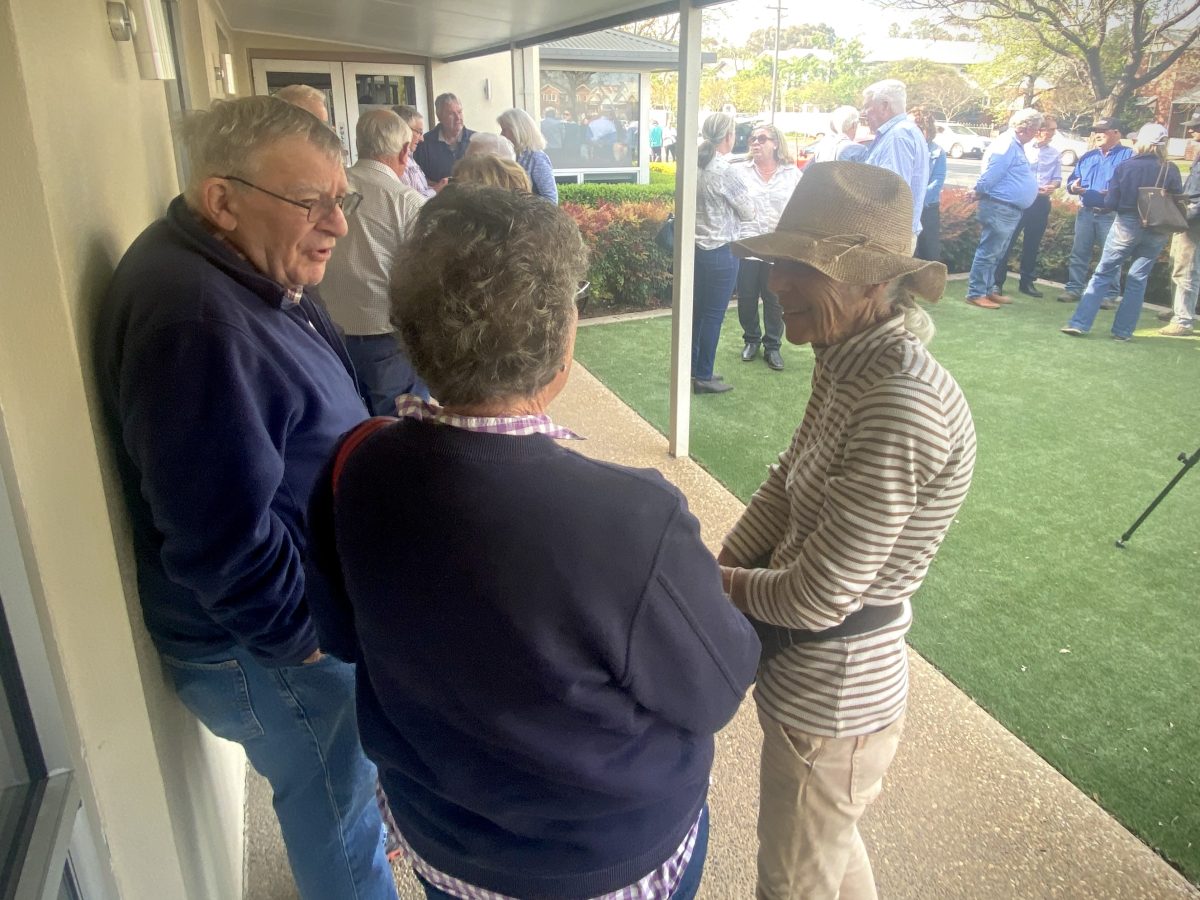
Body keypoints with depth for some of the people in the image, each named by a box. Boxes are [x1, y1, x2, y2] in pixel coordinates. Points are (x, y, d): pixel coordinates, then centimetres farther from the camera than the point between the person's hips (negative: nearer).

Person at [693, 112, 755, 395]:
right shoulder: (725, 171, -18)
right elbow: (749, 212, -7)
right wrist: (736, 206, 10)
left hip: (697, 248, 8)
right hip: (720, 252, -8)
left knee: (696, 310, 15)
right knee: (713, 315, 1)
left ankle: (692, 369, 25)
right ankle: (703, 377, 9)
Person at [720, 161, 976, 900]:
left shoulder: (902, 406, -32)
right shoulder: (849, 361, -4)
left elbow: (816, 598, -28)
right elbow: (786, 486, 6)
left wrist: (711, 582, -10)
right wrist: (717, 574, -4)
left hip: (830, 695, -8)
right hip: (812, 670, 8)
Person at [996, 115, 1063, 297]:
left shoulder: (1056, 154, 10)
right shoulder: (1022, 147, 1)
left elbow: (1057, 178, 8)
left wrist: (1052, 186, -15)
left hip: (1041, 202, 4)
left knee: (1032, 244, 8)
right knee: (1008, 240, -5)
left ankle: (1027, 282, 16)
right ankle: (997, 281, -1)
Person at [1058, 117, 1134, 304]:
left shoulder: (1128, 156, -2)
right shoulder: (1088, 156, 15)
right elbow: (1072, 180, 14)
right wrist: (1073, 187, -9)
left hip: (1111, 216, -5)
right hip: (1086, 212, 5)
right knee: (1079, 253, 6)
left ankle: (1110, 294, 6)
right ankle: (1074, 289, 13)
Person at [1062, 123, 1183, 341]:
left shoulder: (1125, 166, -7)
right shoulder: (1170, 170, -6)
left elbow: (1111, 203, -6)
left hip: (1126, 226, -1)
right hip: (1156, 231, 1)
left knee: (1103, 274, 5)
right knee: (1138, 280, 8)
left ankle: (1080, 323, -2)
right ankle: (1123, 331, 10)